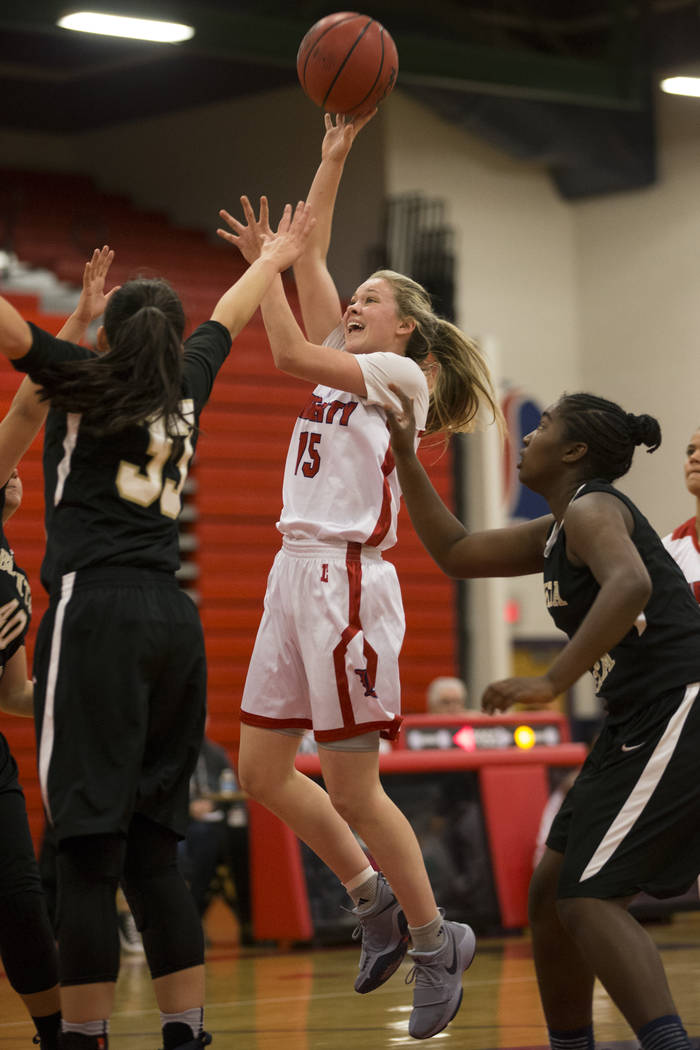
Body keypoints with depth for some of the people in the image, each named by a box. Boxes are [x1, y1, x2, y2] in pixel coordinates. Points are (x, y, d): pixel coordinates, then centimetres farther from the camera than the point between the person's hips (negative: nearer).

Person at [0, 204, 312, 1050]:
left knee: (89, 845, -7)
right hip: (174, 620, 6)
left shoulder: (84, 380, 4)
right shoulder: (186, 387, 18)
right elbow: (226, 318, 37)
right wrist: (273, 258, 55)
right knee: (152, 848, 10)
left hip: (96, 609, -5)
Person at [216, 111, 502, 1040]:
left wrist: (265, 264, -9)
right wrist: (332, 161, 16)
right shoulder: (344, 365, 18)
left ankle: (435, 940, 7)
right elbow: (314, 255, 17)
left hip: (347, 580, -8)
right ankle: (375, 900, 22)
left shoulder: (400, 374, -3)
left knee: (350, 785, -6)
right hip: (295, 574, 9)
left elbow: (289, 354, -16)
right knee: (262, 770, 7)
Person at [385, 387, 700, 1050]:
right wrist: (404, 456, 25)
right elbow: (455, 554, 29)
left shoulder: (591, 509, -10)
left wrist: (551, 683, -33)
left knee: (588, 900, -16)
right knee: (552, 893, 13)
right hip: (639, 724, 10)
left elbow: (630, 584, -31)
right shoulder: (554, 533, 19)